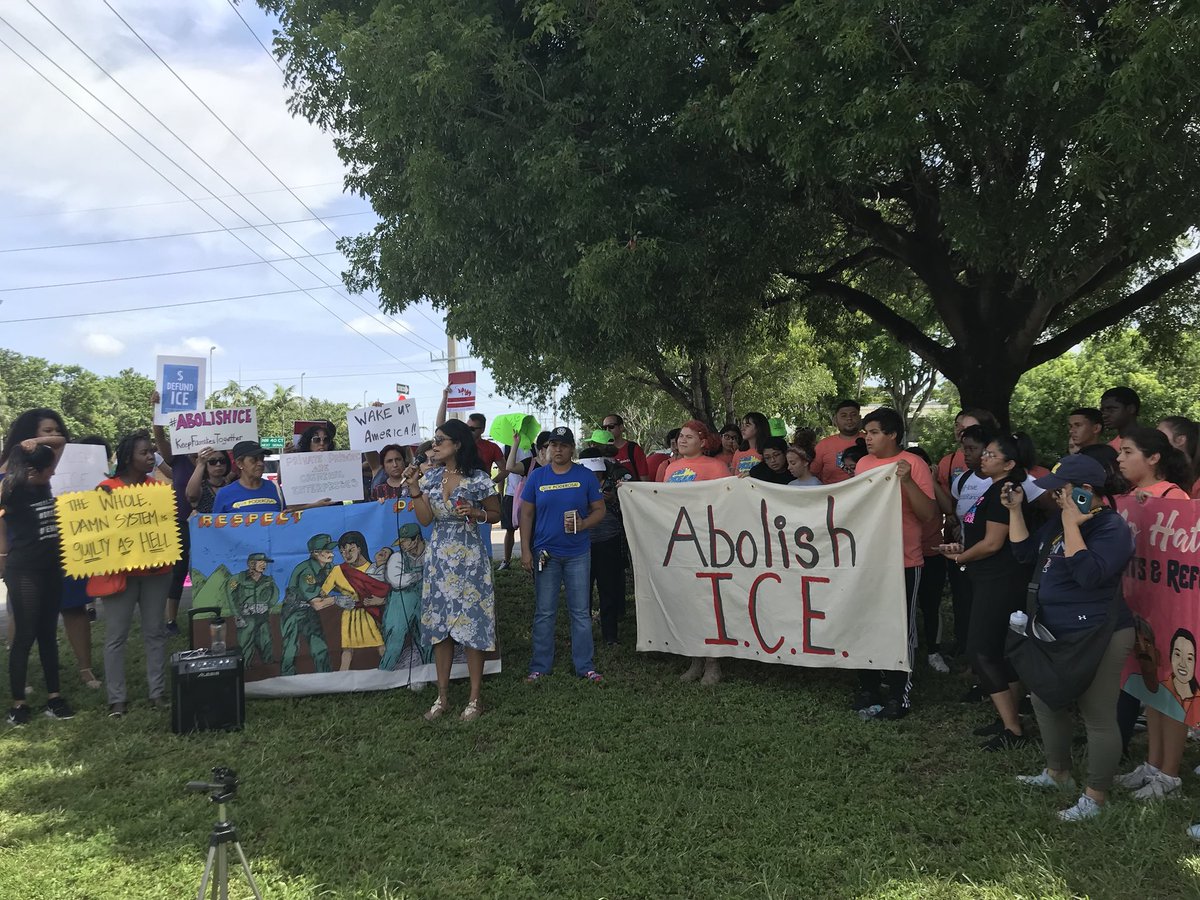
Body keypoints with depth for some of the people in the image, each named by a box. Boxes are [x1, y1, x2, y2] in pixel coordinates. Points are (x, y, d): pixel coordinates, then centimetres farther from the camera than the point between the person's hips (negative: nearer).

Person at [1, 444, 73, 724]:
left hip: (50, 569, 7)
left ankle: (53, 696, 18)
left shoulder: (44, 487, 7)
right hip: (24, 572, -7)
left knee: (48, 633, 11)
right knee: (25, 636, -2)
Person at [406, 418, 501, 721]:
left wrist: (476, 513, -17)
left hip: (469, 558, -5)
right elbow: (425, 519, 4)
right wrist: (414, 487, -4)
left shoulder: (478, 479, -8)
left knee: (471, 623, -1)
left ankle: (475, 698, 11)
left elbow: (496, 515, 1)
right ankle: (442, 696, 20)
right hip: (438, 557, 5)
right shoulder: (431, 476, 6)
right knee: (439, 625, 9)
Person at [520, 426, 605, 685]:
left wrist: (584, 524, -17)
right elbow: (526, 514, 4)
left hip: (578, 554, 0)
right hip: (545, 553, 0)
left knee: (580, 611, 5)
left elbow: (599, 510, 4)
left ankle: (585, 666, 15)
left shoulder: (585, 476, 1)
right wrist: (525, 550, -2)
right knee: (544, 612, 7)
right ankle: (539, 666, 17)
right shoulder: (537, 476, 3)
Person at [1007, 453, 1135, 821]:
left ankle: (1096, 795, 15)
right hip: (1055, 633, 10)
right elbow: (1025, 552, 14)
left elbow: (1088, 574, -31)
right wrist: (1015, 510, 6)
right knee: (1046, 702, 20)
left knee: (1098, 717, 1)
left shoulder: (1111, 528, -17)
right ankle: (1058, 772, 37)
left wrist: (1071, 527, -28)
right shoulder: (1059, 519, 9)